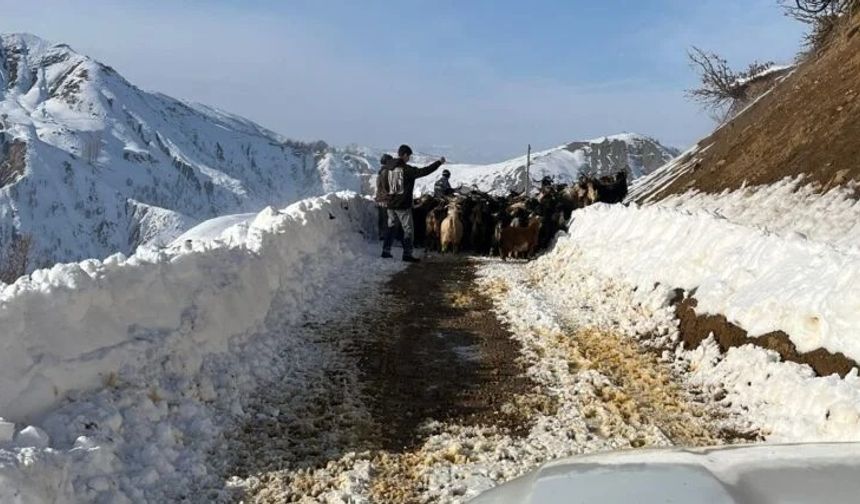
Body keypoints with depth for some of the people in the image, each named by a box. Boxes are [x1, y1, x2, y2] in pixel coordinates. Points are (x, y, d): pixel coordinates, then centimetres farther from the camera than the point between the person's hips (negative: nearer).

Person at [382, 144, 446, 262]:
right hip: (403, 205, -7)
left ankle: (386, 251, 20)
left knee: (391, 227, 18)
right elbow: (423, 171, -21)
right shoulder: (406, 169, -17)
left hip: (391, 204, 7)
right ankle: (407, 254, 2)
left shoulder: (390, 167, 5)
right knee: (408, 229, 2)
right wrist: (439, 163, -14)